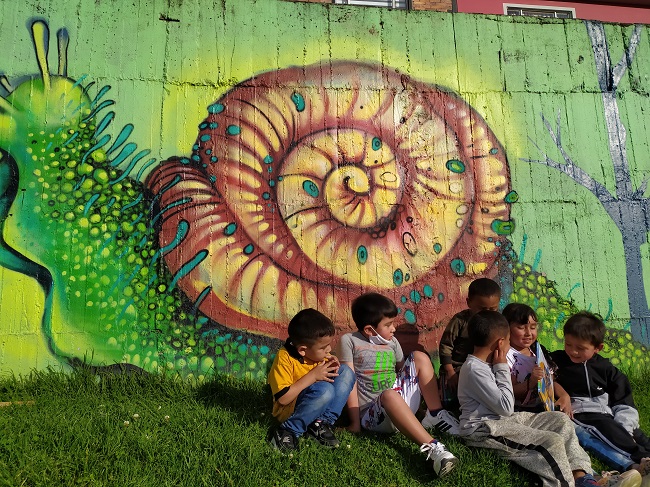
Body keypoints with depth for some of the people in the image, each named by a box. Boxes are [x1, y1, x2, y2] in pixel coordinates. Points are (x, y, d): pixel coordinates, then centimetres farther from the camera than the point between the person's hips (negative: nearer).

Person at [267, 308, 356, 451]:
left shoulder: (319, 354, -3)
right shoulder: (284, 358, -23)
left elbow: (331, 376, 14)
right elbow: (283, 398, -27)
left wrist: (332, 367, -10)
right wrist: (312, 376, -27)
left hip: (318, 405, 7)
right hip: (289, 411, -7)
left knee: (346, 372, -8)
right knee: (324, 390, -34)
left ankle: (323, 422, -12)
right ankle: (289, 431, -20)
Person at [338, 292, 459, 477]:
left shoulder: (392, 342, 13)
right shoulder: (349, 341, -4)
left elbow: (404, 373, 16)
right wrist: (355, 422, -13)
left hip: (402, 405, 6)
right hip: (373, 413, -6)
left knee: (419, 356, -3)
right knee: (389, 395, -40)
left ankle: (436, 416, -4)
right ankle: (432, 447, -46)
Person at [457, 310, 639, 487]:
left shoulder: (485, 364, 13)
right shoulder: (474, 369, -19)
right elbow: (506, 408, -19)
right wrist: (502, 369, -13)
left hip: (503, 420, 11)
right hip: (483, 430, -11)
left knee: (560, 419, 3)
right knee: (552, 441, -23)